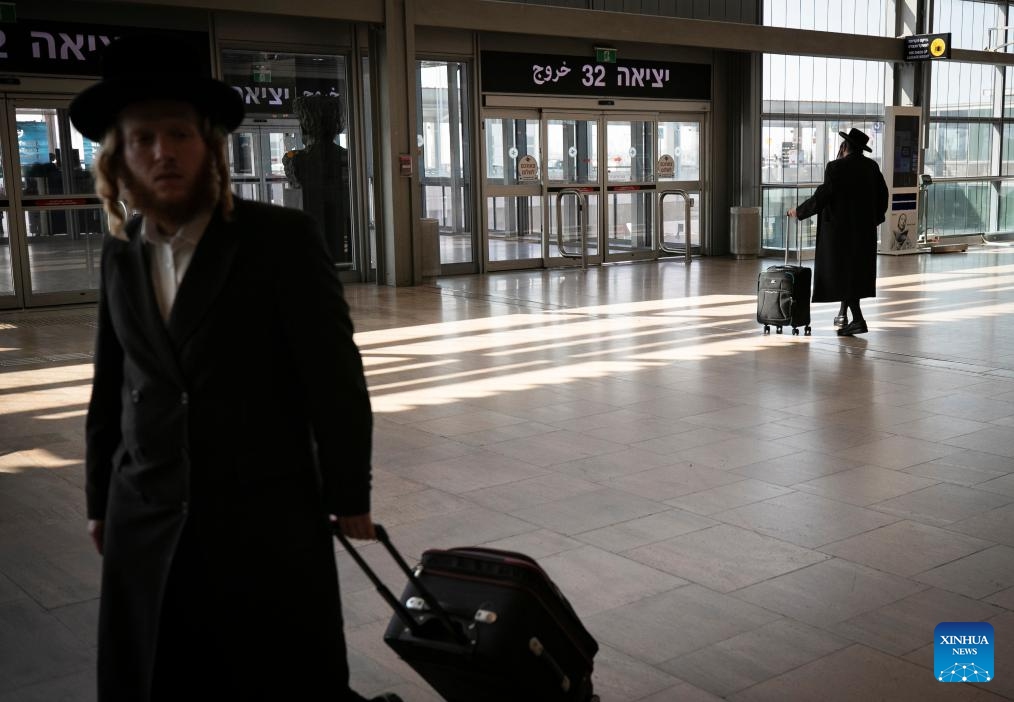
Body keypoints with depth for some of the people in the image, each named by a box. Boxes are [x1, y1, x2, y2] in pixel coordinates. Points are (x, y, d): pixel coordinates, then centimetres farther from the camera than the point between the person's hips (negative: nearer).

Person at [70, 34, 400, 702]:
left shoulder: (283, 237, -9)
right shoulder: (120, 254, 6)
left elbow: (335, 376, -8)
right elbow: (111, 388, 12)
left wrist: (349, 495, -6)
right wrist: (101, 500, 16)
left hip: (270, 521, -4)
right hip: (147, 529, 5)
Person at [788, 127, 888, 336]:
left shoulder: (836, 167, -14)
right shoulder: (872, 166, 4)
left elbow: (822, 196, -17)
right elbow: (882, 194, 8)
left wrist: (799, 211, -5)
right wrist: (875, 218, 22)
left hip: (840, 227, -6)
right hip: (864, 228, 6)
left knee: (842, 271, 0)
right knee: (857, 270, 17)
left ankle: (858, 320, -6)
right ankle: (843, 315, 24)